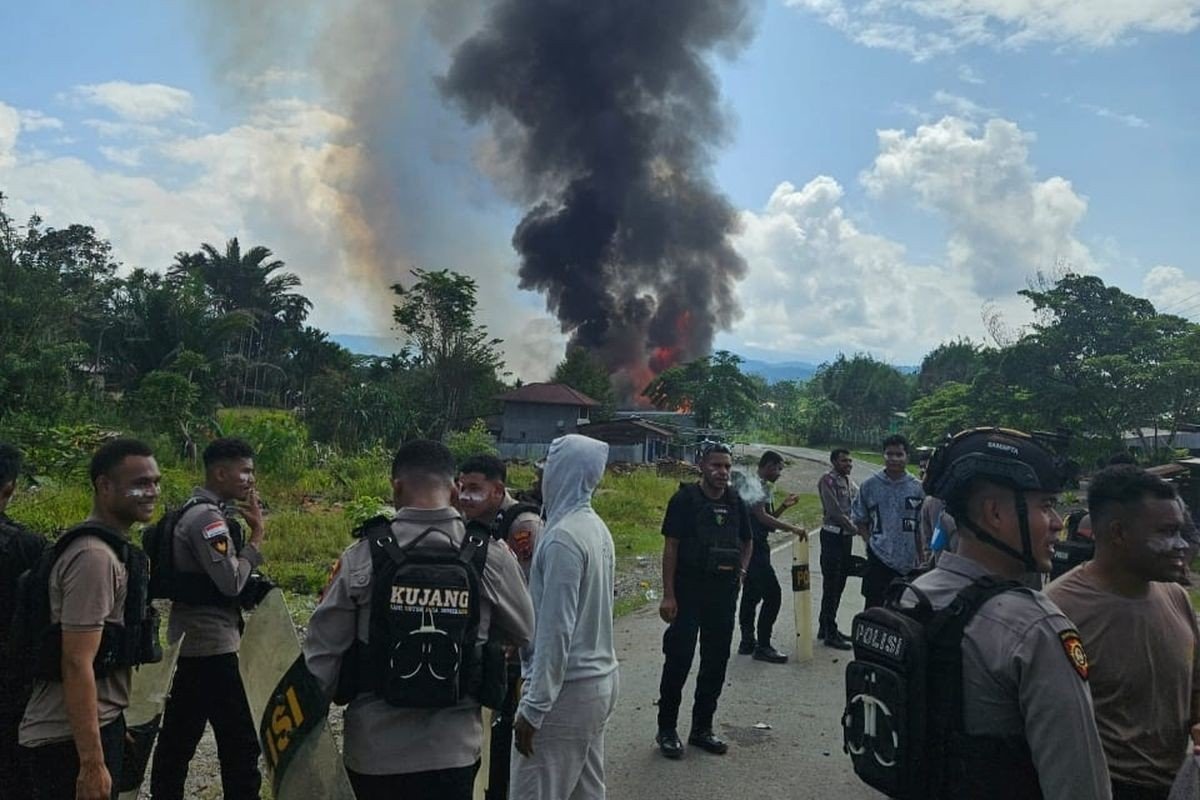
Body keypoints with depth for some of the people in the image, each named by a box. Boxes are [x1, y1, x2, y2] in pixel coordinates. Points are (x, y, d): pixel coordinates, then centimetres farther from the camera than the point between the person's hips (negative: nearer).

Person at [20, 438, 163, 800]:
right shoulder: (95, 557, -21)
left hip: (99, 723, 10)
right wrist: (92, 763, -24)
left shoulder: (107, 548, 10)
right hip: (73, 736, -10)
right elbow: (77, 664, -24)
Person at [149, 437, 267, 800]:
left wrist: (247, 529, 4)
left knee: (179, 735, 17)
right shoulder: (207, 517, -17)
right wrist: (257, 535, -13)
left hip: (191, 641, 10)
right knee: (239, 741, -5)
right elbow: (231, 582, -22)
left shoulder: (198, 511, 14)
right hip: (211, 645, -10)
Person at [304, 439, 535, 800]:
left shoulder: (362, 557, -12)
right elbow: (522, 637, 4)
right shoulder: (492, 559, -10)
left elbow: (322, 652, -6)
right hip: (452, 749, 0)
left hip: (373, 747, 1)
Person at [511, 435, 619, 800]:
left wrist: (533, 707, -18)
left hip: (567, 688, -9)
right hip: (599, 679, 9)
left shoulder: (563, 536, -20)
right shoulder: (596, 527, 8)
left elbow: (556, 629, -22)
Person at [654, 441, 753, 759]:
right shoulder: (685, 499, -8)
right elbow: (670, 547, -9)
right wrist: (668, 595, -13)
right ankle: (666, 729, 13)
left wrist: (741, 572, 5)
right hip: (688, 592, -5)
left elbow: (746, 542, 22)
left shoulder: (735, 503, 7)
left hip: (724, 593, 5)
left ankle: (702, 727, 25)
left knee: (716, 661, 11)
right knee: (678, 660, -1)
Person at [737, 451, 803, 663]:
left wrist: (784, 506, 11)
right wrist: (792, 528, -23)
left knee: (751, 594, 13)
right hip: (754, 547, -11)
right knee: (772, 594, -10)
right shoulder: (755, 485, -14)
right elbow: (761, 517, -24)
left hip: (755, 548, 11)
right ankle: (763, 646, -5)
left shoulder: (763, 486, 18)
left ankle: (747, 642, 20)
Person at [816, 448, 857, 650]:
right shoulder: (828, 480, -11)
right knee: (831, 585, -5)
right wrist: (855, 528, -11)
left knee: (839, 583, 13)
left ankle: (825, 627, 24)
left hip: (846, 535, 8)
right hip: (832, 535, -8)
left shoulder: (849, 482, 15)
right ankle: (830, 634, 0)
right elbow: (834, 511, -17)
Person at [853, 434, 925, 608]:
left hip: (909, 562, 2)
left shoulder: (917, 488, 0)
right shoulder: (869, 485, -2)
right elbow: (860, 520, 6)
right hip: (878, 559, -2)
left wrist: (920, 557, 5)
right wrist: (870, 542, -5)